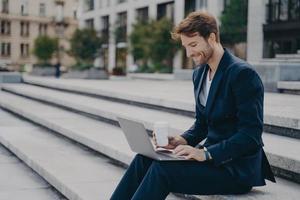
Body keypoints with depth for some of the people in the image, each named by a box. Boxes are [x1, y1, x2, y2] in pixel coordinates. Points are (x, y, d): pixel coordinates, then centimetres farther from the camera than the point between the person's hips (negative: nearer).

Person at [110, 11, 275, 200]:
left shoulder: (243, 74, -17)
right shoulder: (200, 73, 10)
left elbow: (251, 136, -20)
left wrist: (206, 153, -26)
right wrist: (182, 140, -2)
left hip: (237, 169, -8)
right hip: (212, 153, 8)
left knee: (162, 169, -23)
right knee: (144, 158, -8)